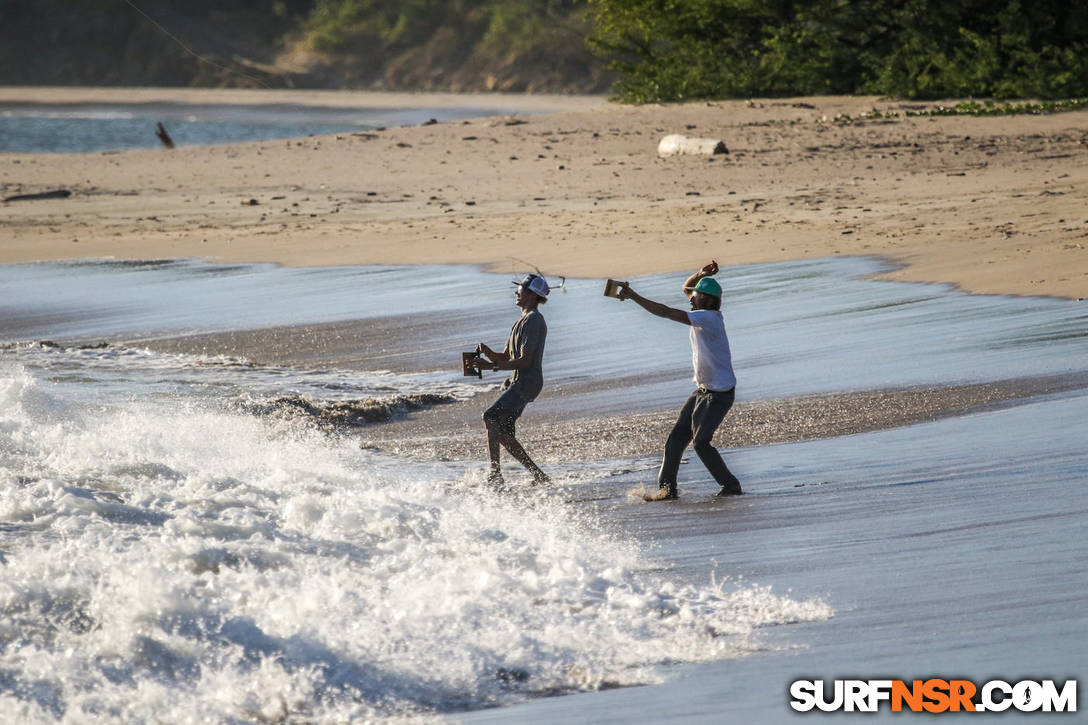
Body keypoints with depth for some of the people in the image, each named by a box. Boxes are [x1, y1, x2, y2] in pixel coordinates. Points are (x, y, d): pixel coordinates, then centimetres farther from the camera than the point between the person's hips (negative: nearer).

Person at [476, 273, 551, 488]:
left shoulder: (534, 321, -9)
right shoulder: (522, 322, 23)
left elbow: (525, 360, -18)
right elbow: (505, 359, 23)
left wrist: (500, 366, -26)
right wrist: (488, 352, 4)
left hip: (526, 383, -11)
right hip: (516, 382, 11)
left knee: (491, 417, -24)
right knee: (503, 433, 8)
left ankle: (495, 472, -29)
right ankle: (538, 474, 12)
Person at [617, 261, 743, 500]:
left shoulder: (708, 318, -23)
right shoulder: (706, 313, 6)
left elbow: (665, 312, -27)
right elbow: (687, 288, 24)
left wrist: (633, 296, -25)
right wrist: (701, 275, 3)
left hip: (720, 393, -10)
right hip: (703, 390, 10)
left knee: (701, 441, -13)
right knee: (677, 436, 2)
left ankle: (731, 486, -1)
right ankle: (667, 487, 4)